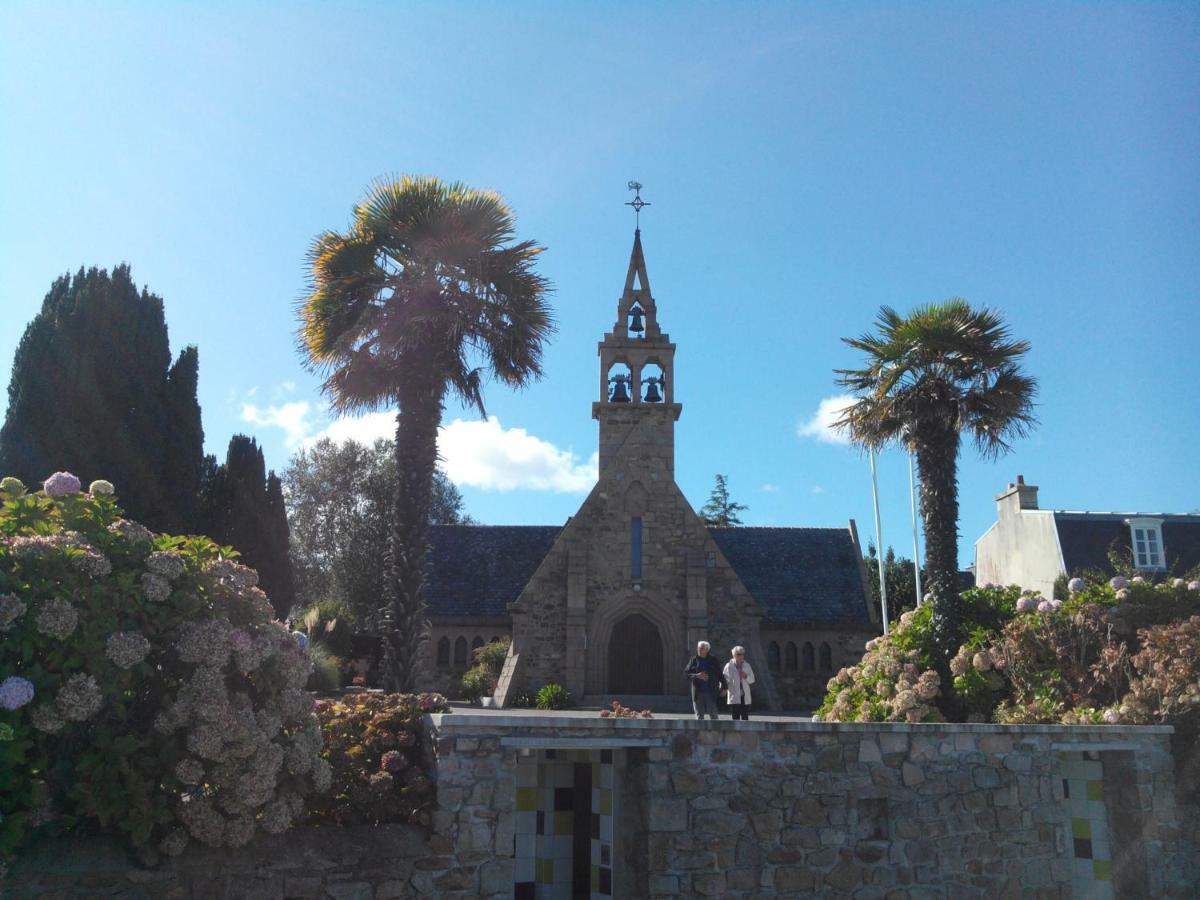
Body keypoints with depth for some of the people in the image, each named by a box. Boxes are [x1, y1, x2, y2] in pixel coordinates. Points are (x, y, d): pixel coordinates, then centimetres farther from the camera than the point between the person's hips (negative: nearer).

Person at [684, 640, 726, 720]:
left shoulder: (713, 660, 5)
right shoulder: (694, 660, 6)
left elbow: (720, 674, 7)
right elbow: (686, 673, 2)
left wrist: (723, 686, 0)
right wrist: (697, 676, -13)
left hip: (711, 692, -1)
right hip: (698, 692, 1)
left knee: (713, 714, 0)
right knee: (699, 716, 4)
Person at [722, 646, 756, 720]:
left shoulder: (747, 666, 12)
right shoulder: (729, 666, 1)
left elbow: (752, 680, 12)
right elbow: (724, 679, 1)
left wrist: (746, 676, -8)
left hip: (745, 697, 3)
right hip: (734, 697, -3)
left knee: (745, 718, 1)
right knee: (736, 718, -4)